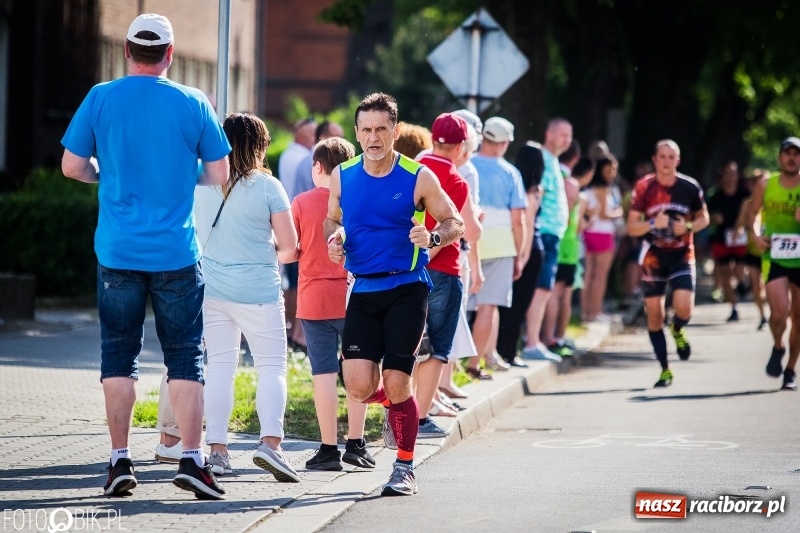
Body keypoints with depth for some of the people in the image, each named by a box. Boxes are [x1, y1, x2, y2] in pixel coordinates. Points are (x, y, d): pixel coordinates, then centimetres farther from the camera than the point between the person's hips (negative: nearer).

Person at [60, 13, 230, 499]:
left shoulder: (101, 99, -2)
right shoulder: (193, 104, -3)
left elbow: (72, 166, 2)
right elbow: (219, 174, 2)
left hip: (117, 252, 1)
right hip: (177, 253, -1)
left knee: (119, 356, 9)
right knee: (186, 357, 5)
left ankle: (120, 460, 6)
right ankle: (191, 459, -3)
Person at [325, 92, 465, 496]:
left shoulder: (419, 178, -4)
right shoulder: (342, 176, 6)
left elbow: (455, 224, 1)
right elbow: (332, 219, 21)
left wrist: (432, 237, -20)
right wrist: (334, 237, -2)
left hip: (407, 289, -3)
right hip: (363, 291, 3)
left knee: (396, 385, -6)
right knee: (359, 387, -8)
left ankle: (405, 468, 12)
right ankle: (390, 402, 30)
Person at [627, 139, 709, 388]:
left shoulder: (690, 187, -4)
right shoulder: (643, 188, -6)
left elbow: (703, 217, 9)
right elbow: (631, 228, -4)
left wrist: (689, 226, -12)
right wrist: (653, 223, -23)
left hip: (682, 255, -1)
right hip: (654, 256, 1)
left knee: (683, 308, -18)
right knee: (654, 314, 1)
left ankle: (677, 331, 21)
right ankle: (665, 370, 15)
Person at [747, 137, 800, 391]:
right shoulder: (765, 186, 1)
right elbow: (751, 215, 11)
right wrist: (755, 236, -6)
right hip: (774, 258, -1)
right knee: (779, 312, -18)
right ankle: (777, 347, 14)